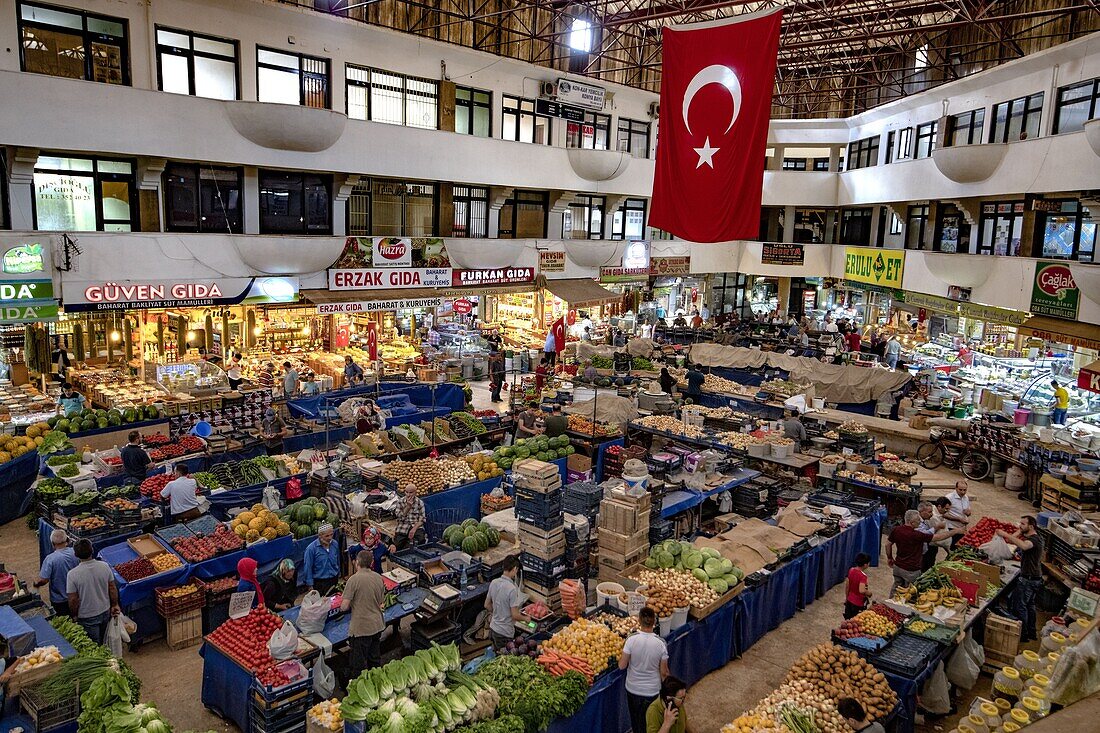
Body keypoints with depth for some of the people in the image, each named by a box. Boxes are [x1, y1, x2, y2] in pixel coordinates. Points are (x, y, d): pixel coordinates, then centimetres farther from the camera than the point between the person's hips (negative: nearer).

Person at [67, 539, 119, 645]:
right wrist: (115, 605, 9)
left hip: (87, 617, -3)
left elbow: (73, 600, -16)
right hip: (105, 612, 3)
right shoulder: (105, 566, -14)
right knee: (104, 642, 26)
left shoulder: (72, 574, -23)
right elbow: (112, 588, -4)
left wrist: (74, 615, 1)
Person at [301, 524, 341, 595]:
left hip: (334, 581, 4)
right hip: (319, 583, -4)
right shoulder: (311, 548, -14)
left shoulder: (335, 544, 1)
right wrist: (310, 586, -8)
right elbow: (307, 568, -9)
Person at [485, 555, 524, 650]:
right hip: (505, 632, -7)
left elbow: (487, 605, 9)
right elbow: (515, 615, -22)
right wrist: (525, 619, -3)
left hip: (493, 628, 7)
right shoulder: (512, 589, -25)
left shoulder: (494, 582, -3)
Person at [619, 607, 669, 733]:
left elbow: (622, 665, -14)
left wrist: (622, 656, 7)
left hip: (633, 689, 0)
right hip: (652, 690, 0)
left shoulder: (631, 639, -20)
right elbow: (664, 672, -8)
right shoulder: (661, 643, -18)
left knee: (635, 720, 23)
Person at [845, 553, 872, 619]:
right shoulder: (863, 575, -24)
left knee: (847, 621, 17)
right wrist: (869, 593, -15)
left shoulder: (851, 570, -2)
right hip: (859, 604, -7)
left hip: (849, 601, 7)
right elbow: (861, 590, -35)